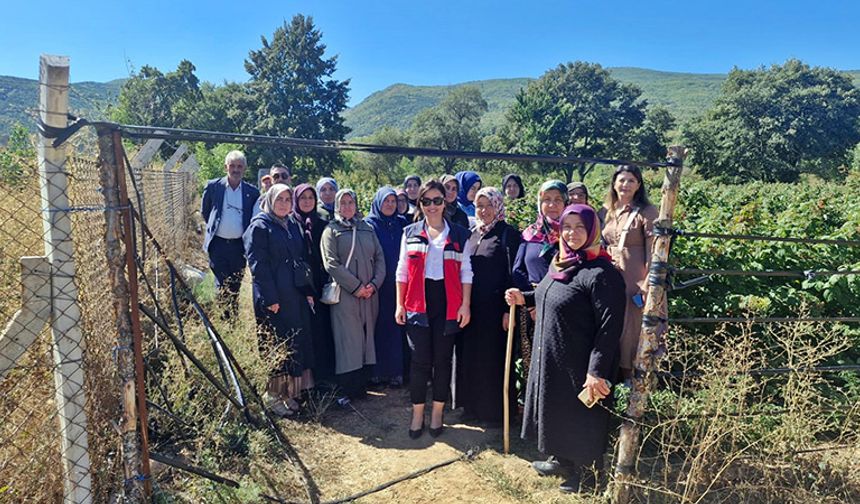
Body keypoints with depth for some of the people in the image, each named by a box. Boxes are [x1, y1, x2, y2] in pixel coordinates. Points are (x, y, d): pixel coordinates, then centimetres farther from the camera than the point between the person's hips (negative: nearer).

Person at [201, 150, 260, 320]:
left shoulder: (252, 192, 2)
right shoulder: (213, 186, 1)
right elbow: (204, 211, 14)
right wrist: (214, 226, 14)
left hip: (239, 245, 1)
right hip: (218, 244, -1)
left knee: (235, 287, 9)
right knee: (222, 286, -2)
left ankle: (234, 318, 21)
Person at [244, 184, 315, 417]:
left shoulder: (293, 225, 15)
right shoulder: (259, 226, -6)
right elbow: (257, 265, -12)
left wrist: (308, 291, 11)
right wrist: (270, 298, -18)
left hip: (296, 295, 7)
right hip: (273, 298, -7)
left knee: (296, 343, 10)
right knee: (274, 345, -1)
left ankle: (290, 393, 23)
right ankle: (273, 396, 12)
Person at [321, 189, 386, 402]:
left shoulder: (367, 229, 16)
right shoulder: (331, 230, 4)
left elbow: (380, 258, 11)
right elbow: (331, 263, -6)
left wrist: (374, 284, -4)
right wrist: (356, 286, -12)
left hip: (370, 295, 4)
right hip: (345, 295, -4)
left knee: (367, 339, 6)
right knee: (348, 341, -4)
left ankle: (361, 387, 17)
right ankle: (346, 391, 5)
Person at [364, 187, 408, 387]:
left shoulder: (402, 224, 12)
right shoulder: (368, 224, 2)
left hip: (398, 286, 3)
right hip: (376, 286, -3)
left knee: (396, 327, 4)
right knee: (378, 327, 1)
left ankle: (396, 371, 13)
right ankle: (377, 372, 11)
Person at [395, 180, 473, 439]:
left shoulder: (459, 234, 3)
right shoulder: (410, 233, 5)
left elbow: (466, 273, 3)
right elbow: (402, 272, 7)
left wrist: (465, 305, -4)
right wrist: (399, 304, 2)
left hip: (447, 304, 0)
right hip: (418, 303, 0)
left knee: (443, 359, 8)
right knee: (420, 360, 2)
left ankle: (438, 412, 24)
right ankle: (417, 413, 18)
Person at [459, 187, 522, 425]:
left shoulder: (508, 234, -7)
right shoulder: (472, 234, 12)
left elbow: (513, 273, -11)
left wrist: (509, 309, -17)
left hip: (494, 307, -6)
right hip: (471, 307, 6)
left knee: (493, 358, 2)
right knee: (470, 356, 12)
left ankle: (496, 410, 18)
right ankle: (472, 406, 27)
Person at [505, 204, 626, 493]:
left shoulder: (601, 273, -21)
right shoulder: (561, 263, 6)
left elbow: (610, 326, -23)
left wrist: (597, 371, -25)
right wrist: (524, 298, 6)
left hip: (579, 364, -8)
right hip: (552, 358, 9)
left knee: (580, 416, 8)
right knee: (556, 408, 21)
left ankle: (586, 474, 29)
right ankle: (561, 459, 42)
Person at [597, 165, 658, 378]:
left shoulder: (647, 212, -5)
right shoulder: (605, 212, 10)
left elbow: (653, 252, -9)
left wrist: (648, 286, -14)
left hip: (634, 282, -5)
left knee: (631, 331, 1)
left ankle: (630, 375, 15)